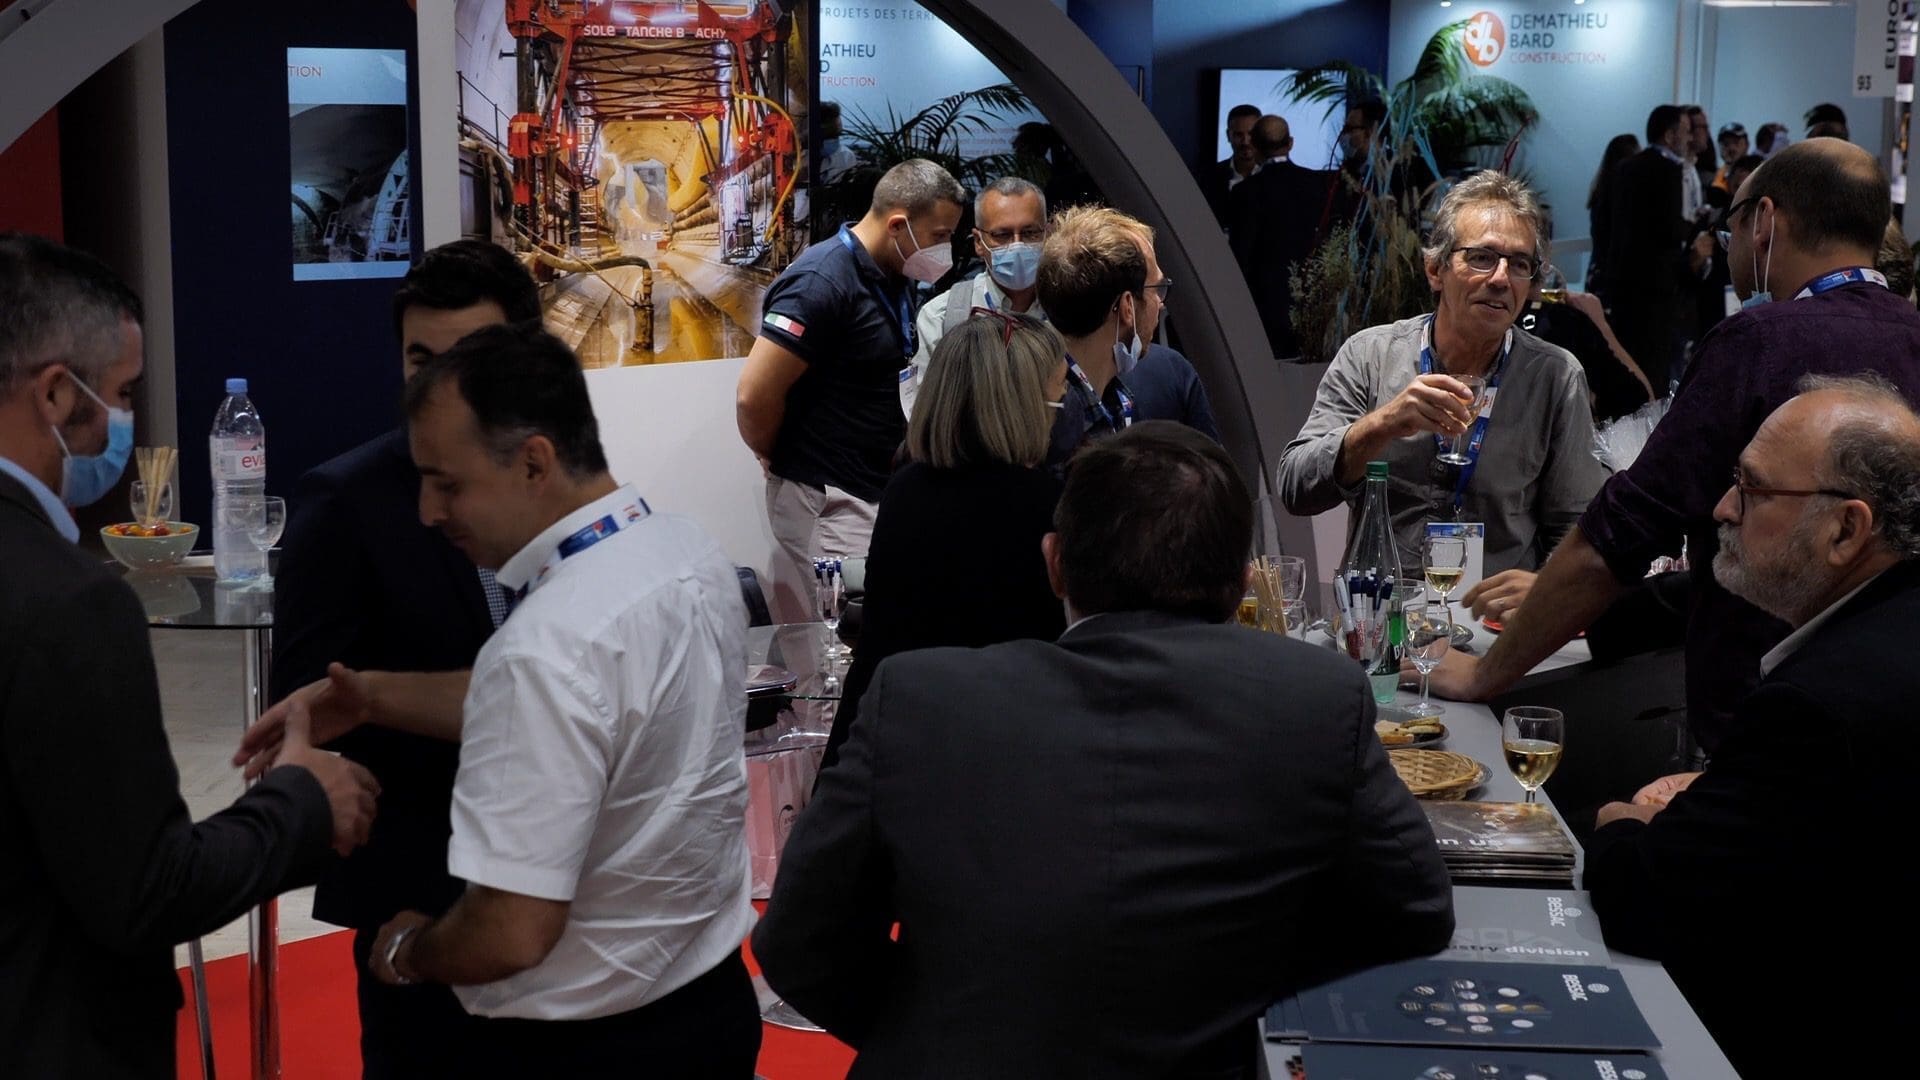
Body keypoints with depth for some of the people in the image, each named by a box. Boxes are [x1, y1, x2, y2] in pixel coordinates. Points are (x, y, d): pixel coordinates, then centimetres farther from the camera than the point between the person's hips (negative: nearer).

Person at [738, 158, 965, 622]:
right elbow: (754, 396, -21)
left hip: (878, 492, 9)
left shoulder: (892, 279, 11)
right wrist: (778, 460, -4)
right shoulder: (822, 283, -19)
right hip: (824, 498, -9)